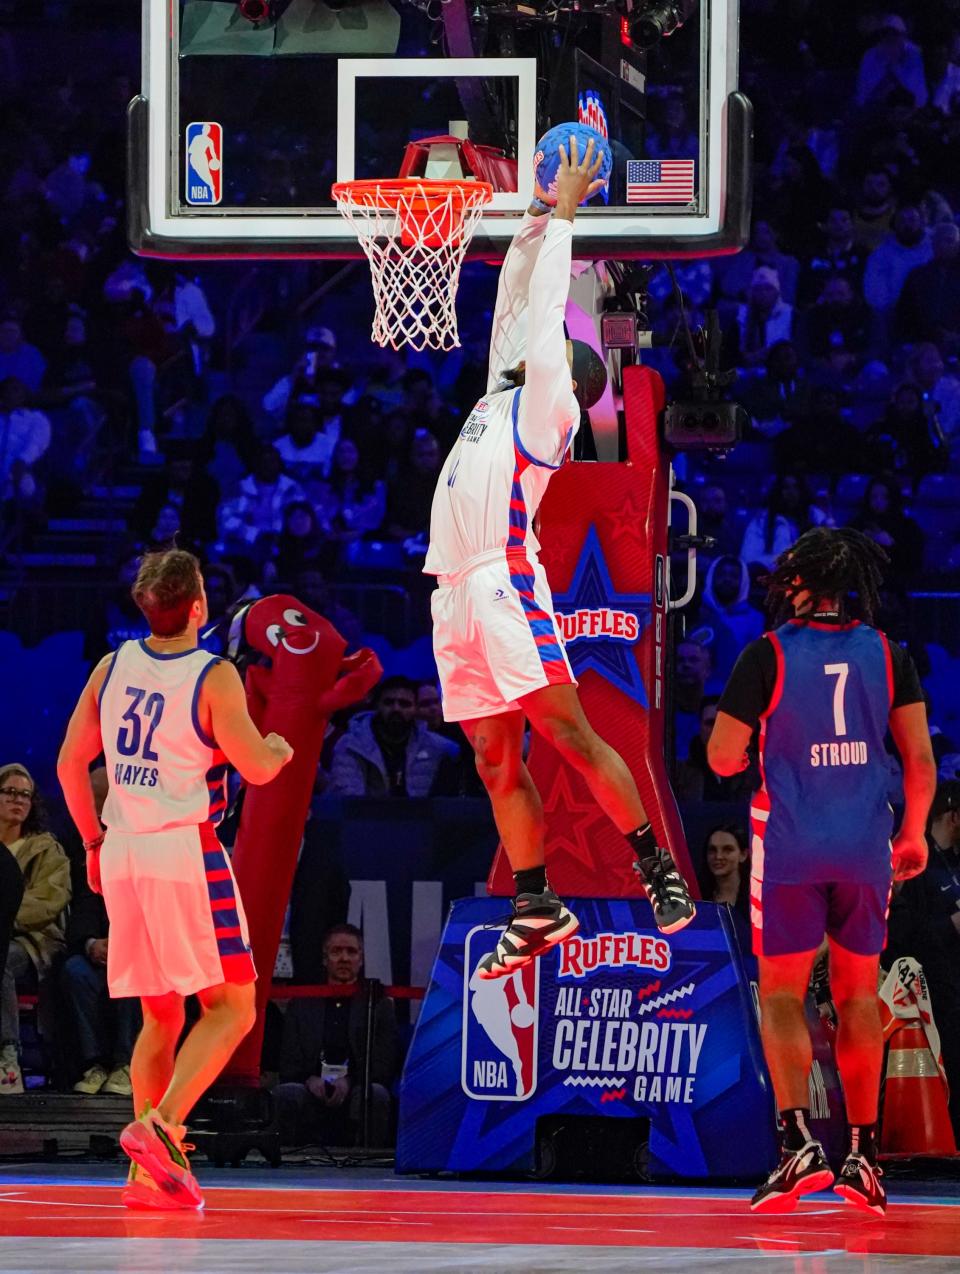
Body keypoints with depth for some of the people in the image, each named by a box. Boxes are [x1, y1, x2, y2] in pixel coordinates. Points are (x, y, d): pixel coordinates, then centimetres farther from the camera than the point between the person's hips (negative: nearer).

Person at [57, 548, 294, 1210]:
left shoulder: (113, 668, 8)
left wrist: (95, 842, 23)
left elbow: (70, 764, 12)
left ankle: (148, 1171, 7)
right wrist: (280, 750, 13)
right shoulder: (214, 677, -9)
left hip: (122, 853, 6)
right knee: (231, 1006, -2)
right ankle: (161, 1124, -21)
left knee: (161, 1016, 14)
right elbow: (256, 767, -10)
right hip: (185, 851, -6)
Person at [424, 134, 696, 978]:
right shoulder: (505, 395, 23)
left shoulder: (545, 405, 3)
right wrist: (538, 219, 30)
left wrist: (564, 217, 8)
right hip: (458, 594, 8)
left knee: (566, 729, -14)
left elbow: (546, 311, 0)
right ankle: (536, 910, 6)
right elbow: (517, 305, 32)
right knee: (495, 760, 5)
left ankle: (658, 868, -13)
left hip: (505, 584, -8)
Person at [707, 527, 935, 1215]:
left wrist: (755, 741, 18)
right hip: (866, 847, 3)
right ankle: (864, 1152, 10)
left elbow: (723, 757, -5)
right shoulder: (888, 654, 3)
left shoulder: (768, 655, -5)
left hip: (790, 846, -2)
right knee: (858, 994, 14)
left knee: (782, 994, 4)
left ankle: (799, 1136, -16)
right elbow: (921, 759, 2)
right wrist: (914, 834, 16)